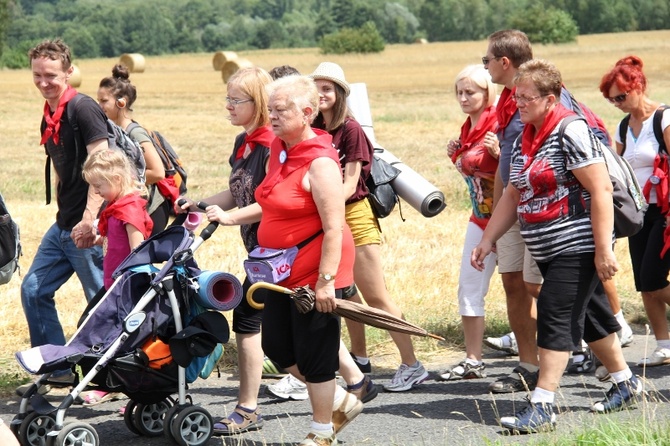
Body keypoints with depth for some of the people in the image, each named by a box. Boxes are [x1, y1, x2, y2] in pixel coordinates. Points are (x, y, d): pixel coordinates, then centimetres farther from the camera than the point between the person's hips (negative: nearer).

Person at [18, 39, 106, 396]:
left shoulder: (83, 109, -13)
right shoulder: (49, 119, 13)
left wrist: (89, 219, -28)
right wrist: (63, 215, 19)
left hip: (89, 228, -10)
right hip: (63, 226, 10)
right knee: (33, 290, 10)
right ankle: (56, 369, 18)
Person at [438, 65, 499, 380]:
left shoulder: (498, 126, -15)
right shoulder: (467, 130, 11)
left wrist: (499, 153, -33)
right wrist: (456, 156, 5)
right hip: (480, 218, 9)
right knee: (469, 289, 6)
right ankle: (473, 361, 12)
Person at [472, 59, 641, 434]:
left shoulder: (571, 131, -15)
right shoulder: (524, 139, 12)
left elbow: (601, 189, -19)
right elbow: (513, 195, 19)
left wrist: (604, 249, -23)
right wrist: (488, 240, 13)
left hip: (578, 246, -9)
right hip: (548, 249, 9)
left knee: (556, 318, -13)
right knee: (591, 316, 16)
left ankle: (542, 407, -14)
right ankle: (626, 385, 31)